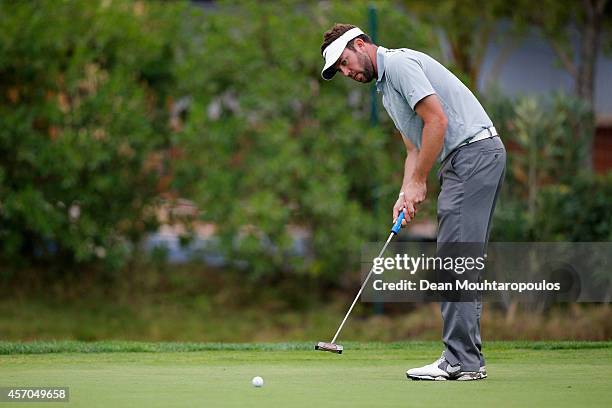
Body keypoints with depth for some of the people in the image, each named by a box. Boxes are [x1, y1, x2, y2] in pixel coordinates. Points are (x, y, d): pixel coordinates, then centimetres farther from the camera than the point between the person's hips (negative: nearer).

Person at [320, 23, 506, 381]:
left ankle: (462, 361, -13)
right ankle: (466, 357, 10)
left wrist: (418, 181, -11)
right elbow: (415, 148, 23)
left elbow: (437, 120, -18)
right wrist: (406, 194, 7)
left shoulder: (399, 63, -9)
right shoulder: (387, 87, 23)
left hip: (473, 150, -11)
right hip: (463, 160, 11)